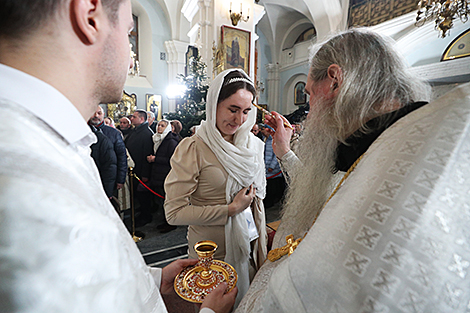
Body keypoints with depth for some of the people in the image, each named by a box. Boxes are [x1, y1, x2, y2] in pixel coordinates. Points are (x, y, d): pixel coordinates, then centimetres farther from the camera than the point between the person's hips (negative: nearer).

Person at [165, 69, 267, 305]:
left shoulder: (253, 145, 0)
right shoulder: (192, 148, -17)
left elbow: (257, 198, 6)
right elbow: (174, 212, -18)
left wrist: (260, 248, 6)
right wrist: (231, 209, -20)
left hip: (248, 244, 5)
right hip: (212, 253, -4)